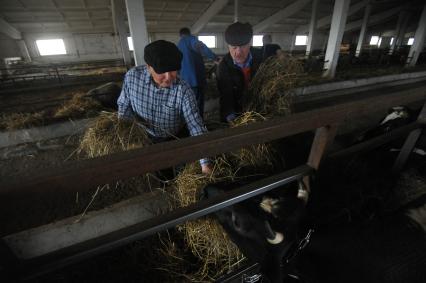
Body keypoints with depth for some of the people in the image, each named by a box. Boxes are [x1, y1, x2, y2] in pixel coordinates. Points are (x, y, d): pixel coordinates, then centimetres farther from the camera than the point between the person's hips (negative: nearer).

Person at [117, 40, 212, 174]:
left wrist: (205, 163, -37)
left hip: (173, 142, -2)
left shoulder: (183, 90, -28)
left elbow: (196, 125, -32)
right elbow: (124, 104, -2)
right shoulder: (132, 76, -20)